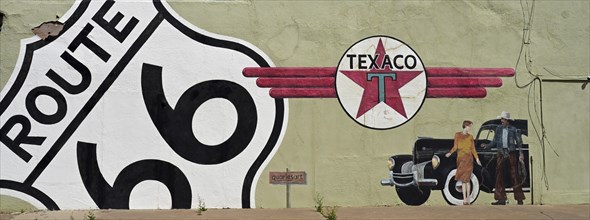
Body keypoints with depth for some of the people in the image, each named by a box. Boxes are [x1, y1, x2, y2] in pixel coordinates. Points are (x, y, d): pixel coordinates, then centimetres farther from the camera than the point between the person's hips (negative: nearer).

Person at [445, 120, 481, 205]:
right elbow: (455, 147, 4)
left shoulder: (470, 136, 9)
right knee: (463, 180, 1)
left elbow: (473, 149, 8)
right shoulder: (457, 135, 7)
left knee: (466, 179, -5)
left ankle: (467, 199, 1)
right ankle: (465, 199, 3)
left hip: (468, 158, 0)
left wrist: (477, 158, -3)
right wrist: (450, 153, -13)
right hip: (460, 158, 0)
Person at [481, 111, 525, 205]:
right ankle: (501, 199, 1)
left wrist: (521, 154, -2)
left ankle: (519, 198, 4)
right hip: (501, 153, 3)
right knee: (499, 174, -2)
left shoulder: (514, 130, 3)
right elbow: (494, 142, 10)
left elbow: (519, 142, 6)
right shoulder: (498, 129, 10)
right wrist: (487, 145, -6)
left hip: (511, 153, -3)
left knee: (514, 174, -3)